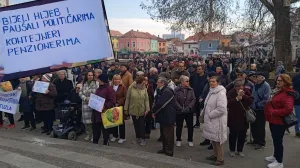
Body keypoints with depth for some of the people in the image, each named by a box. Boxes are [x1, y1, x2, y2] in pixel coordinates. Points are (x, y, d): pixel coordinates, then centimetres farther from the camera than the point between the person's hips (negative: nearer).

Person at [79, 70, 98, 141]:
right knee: (86, 119, 7)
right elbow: (80, 93, 8)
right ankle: (88, 134, 20)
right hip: (85, 104, 4)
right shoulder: (84, 84, 9)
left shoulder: (96, 83, -3)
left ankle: (93, 135, 8)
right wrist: (85, 98, -7)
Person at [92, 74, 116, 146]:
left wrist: (105, 106, -28)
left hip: (104, 112, -8)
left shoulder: (109, 89, -10)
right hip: (96, 113, 8)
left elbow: (112, 101, -17)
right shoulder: (98, 89, 17)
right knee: (95, 129, 14)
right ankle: (94, 142, 27)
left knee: (105, 130, 4)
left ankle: (106, 144, 16)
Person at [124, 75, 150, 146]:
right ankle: (138, 138, 29)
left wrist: (147, 109, -11)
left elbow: (146, 100, -3)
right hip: (133, 110, 1)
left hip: (142, 111, -1)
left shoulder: (144, 89, -6)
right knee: (136, 125, 14)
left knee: (142, 125, 3)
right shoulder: (131, 88, -8)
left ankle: (143, 139, 15)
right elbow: (127, 99, -2)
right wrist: (126, 109, 0)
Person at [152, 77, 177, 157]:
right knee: (163, 133, 19)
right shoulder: (162, 91, 11)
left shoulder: (167, 91, -21)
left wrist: (154, 111, -9)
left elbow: (160, 104, -25)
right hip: (163, 116, 10)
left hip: (168, 116, -10)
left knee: (168, 134, 1)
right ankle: (165, 149, 31)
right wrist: (155, 111, -3)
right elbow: (156, 102, 10)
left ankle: (169, 151, 11)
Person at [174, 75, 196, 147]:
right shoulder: (177, 90, -8)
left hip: (189, 111, 2)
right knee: (179, 126, 9)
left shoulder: (191, 90, 0)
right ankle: (178, 140, 27)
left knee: (190, 126, 9)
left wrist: (189, 107, -15)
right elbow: (175, 101, -12)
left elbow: (194, 99, -4)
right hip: (179, 112, -2)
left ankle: (190, 140, 26)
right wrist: (181, 108, -18)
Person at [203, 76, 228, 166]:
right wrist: (204, 112, 7)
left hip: (218, 121, -9)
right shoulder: (211, 92, 11)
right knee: (213, 139, 20)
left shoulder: (221, 93, -19)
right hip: (210, 120, 9)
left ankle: (220, 159, 15)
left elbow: (221, 109, -27)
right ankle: (215, 155, 36)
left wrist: (210, 114, -19)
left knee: (218, 140, 1)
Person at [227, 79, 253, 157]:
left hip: (243, 117, 3)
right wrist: (237, 99, -25)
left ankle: (240, 150, 27)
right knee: (233, 134, 7)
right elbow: (228, 103, -17)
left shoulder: (246, 91, 0)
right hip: (233, 117, -2)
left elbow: (251, 101, -9)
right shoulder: (231, 92, -7)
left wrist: (244, 96, -21)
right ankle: (232, 150, 24)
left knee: (242, 135, 10)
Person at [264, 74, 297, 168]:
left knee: (278, 141, 0)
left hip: (279, 122, -10)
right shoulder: (277, 91, 11)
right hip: (273, 120, 10)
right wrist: (270, 112, 10)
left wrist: (273, 112, -24)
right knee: (275, 140, 21)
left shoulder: (287, 94, -21)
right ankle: (276, 156, 37)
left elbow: (288, 109, -32)